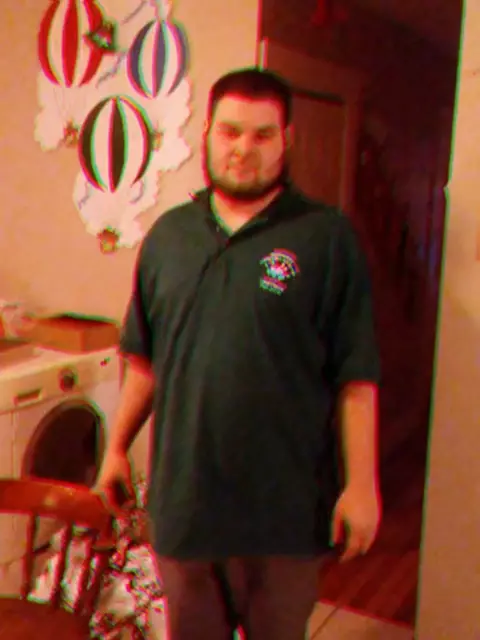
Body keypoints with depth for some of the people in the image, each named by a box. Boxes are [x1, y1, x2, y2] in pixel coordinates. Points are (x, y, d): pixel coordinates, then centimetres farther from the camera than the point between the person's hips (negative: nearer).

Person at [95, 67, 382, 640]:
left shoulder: (326, 237, -7)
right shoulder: (167, 234, 5)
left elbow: (357, 376, -9)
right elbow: (145, 360, 12)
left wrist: (361, 482, -11)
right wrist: (118, 445, 14)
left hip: (284, 504, -3)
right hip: (182, 495, 3)